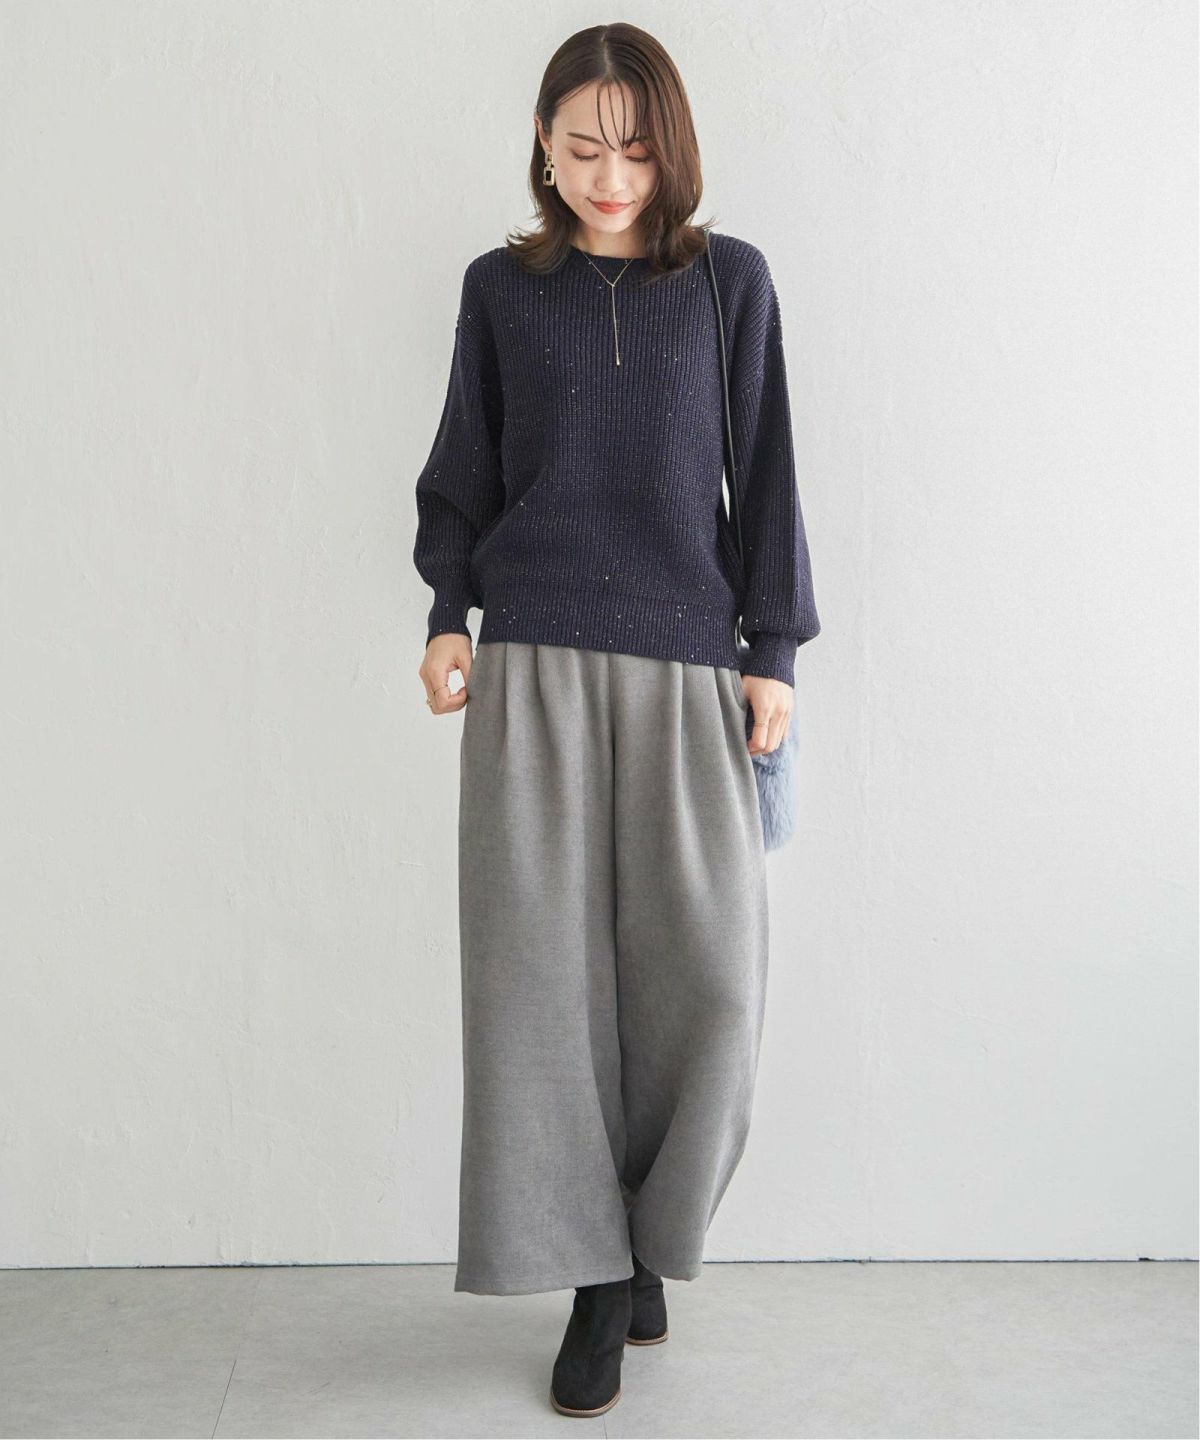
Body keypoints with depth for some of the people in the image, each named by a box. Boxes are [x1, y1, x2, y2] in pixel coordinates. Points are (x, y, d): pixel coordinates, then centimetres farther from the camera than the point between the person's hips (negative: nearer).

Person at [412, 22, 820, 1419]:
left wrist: (773, 649, 2)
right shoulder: (500, 287, 9)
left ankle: (646, 1231, 20)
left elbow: (764, 475, 6)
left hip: (687, 665, 0)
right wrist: (447, 617, 5)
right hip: (532, 665, 0)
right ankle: (594, 1276, 10)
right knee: (544, 964, -2)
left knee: (705, 967, -3)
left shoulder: (729, 281, 7)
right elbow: (463, 471, 14)